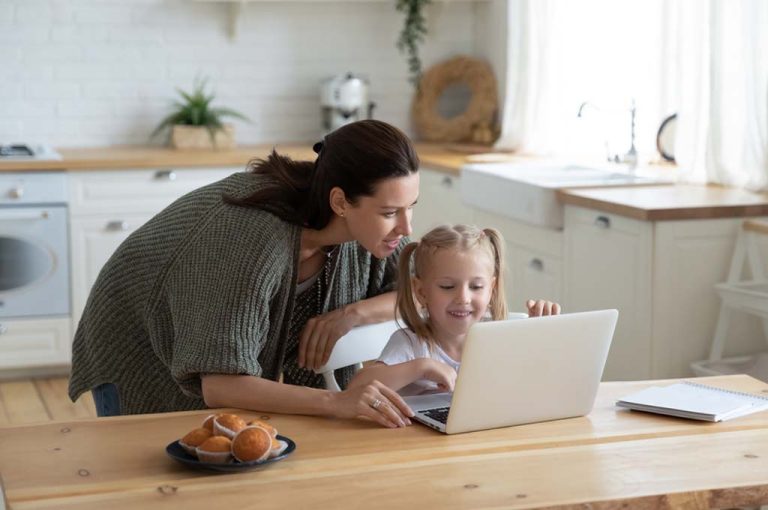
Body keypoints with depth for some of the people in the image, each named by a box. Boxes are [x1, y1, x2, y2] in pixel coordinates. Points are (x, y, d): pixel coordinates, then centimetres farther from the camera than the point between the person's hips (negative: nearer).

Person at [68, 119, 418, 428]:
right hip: (140, 358, -6)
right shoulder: (257, 240, -41)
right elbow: (218, 386, -44)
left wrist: (354, 313, -27)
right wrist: (335, 402, -55)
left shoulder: (363, 222, -22)